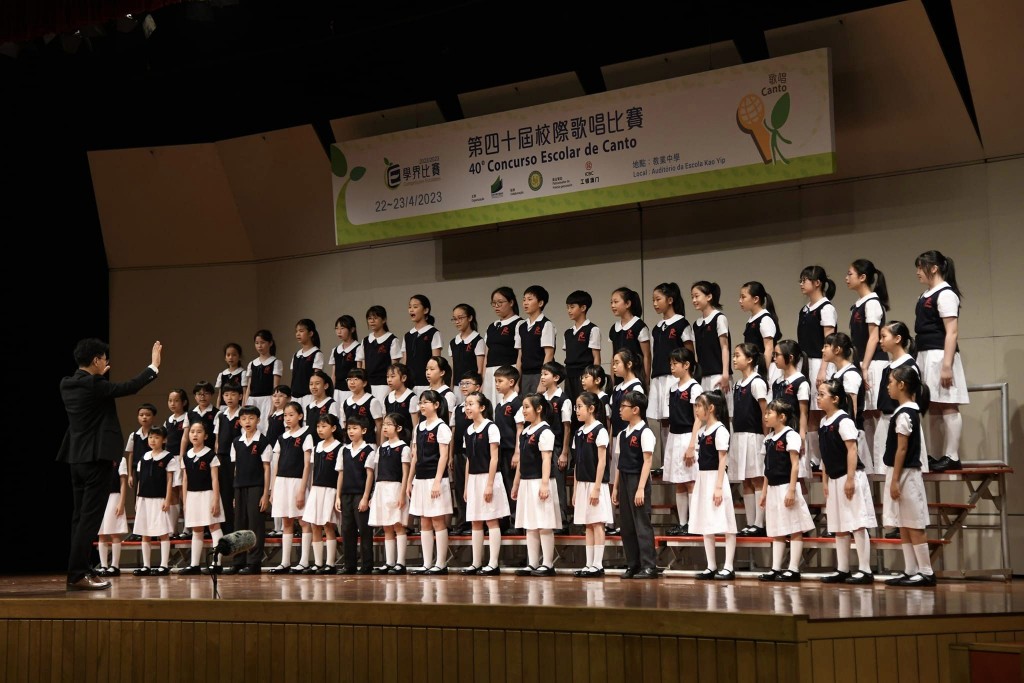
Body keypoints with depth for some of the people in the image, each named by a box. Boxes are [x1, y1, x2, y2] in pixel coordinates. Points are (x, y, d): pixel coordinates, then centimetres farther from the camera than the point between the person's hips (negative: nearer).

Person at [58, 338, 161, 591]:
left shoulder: (67, 384, 7)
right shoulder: (94, 385, -16)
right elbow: (130, 387, -13)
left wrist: (99, 376, 32)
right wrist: (154, 366, -2)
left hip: (77, 458, 9)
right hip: (96, 458, -9)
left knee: (80, 517, 12)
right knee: (90, 518, -6)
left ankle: (79, 571, 15)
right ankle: (77, 574, -8)